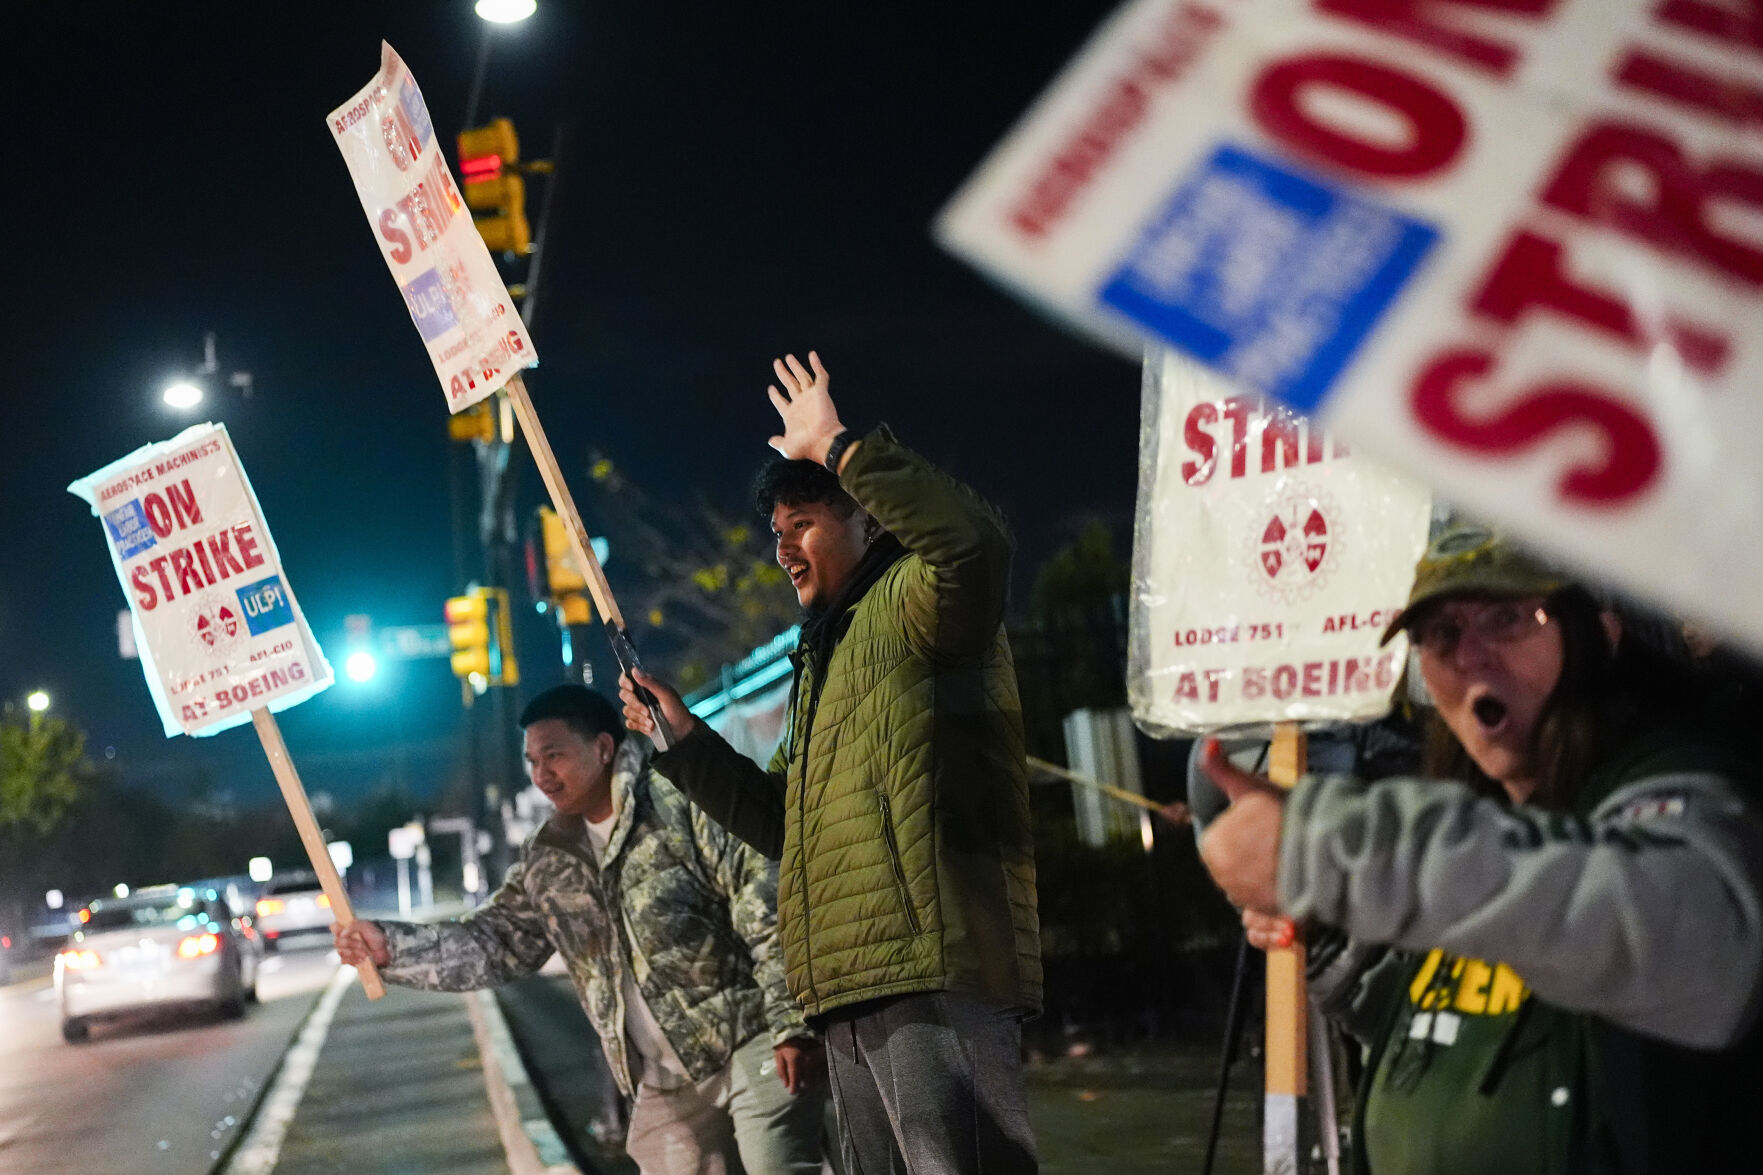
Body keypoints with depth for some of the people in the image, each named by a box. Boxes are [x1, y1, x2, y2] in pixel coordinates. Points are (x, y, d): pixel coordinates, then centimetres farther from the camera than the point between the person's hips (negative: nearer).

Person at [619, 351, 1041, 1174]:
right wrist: (685, 741, 24)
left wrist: (839, 449, -21)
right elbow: (782, 822, 33)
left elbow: (974, 545, -27)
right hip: (852, 997, 10)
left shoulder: (909, 603, -1)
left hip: (934, 973, -10)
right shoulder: (824, 656, 29)